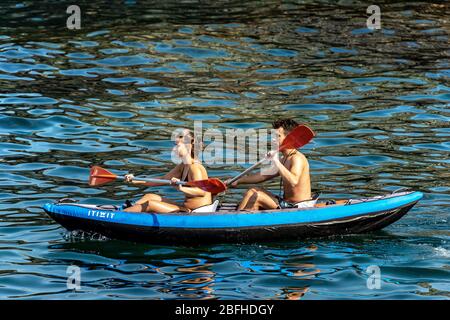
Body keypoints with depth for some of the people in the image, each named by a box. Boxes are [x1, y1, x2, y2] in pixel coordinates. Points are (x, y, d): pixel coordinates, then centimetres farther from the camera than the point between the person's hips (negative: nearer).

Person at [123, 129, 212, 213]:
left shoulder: (194, 168, -17)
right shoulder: (183, 166, 13)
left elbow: (202, 192, -32)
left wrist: (182, 189, -50)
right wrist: (136, 181, 12)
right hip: (185, 208, 10)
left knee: (149, 204, -13)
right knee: (149, 197, 11)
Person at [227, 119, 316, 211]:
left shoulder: (297, 158, -16)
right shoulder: (285, 159, 15)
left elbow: (293, 182, -35)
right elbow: (263, 176, 25)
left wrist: (276, 162, -34)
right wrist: (237, 181, 24)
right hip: (287, 203, 10)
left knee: (253, 195, -14)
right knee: (253, 191, 13)